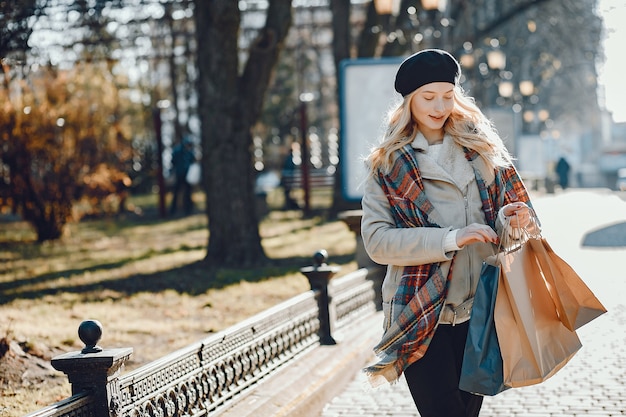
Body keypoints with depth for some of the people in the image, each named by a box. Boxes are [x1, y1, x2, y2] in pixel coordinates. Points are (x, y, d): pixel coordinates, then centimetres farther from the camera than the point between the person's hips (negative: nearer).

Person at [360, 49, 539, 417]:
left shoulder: (482, 149, 10)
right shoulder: (387, 165, 0)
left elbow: (513, 205, 14)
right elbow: (376, 240, -9)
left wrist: (510, 220, -11)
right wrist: (451, 239, -20)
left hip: (479, 312, 3)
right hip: (422, 317, -3)